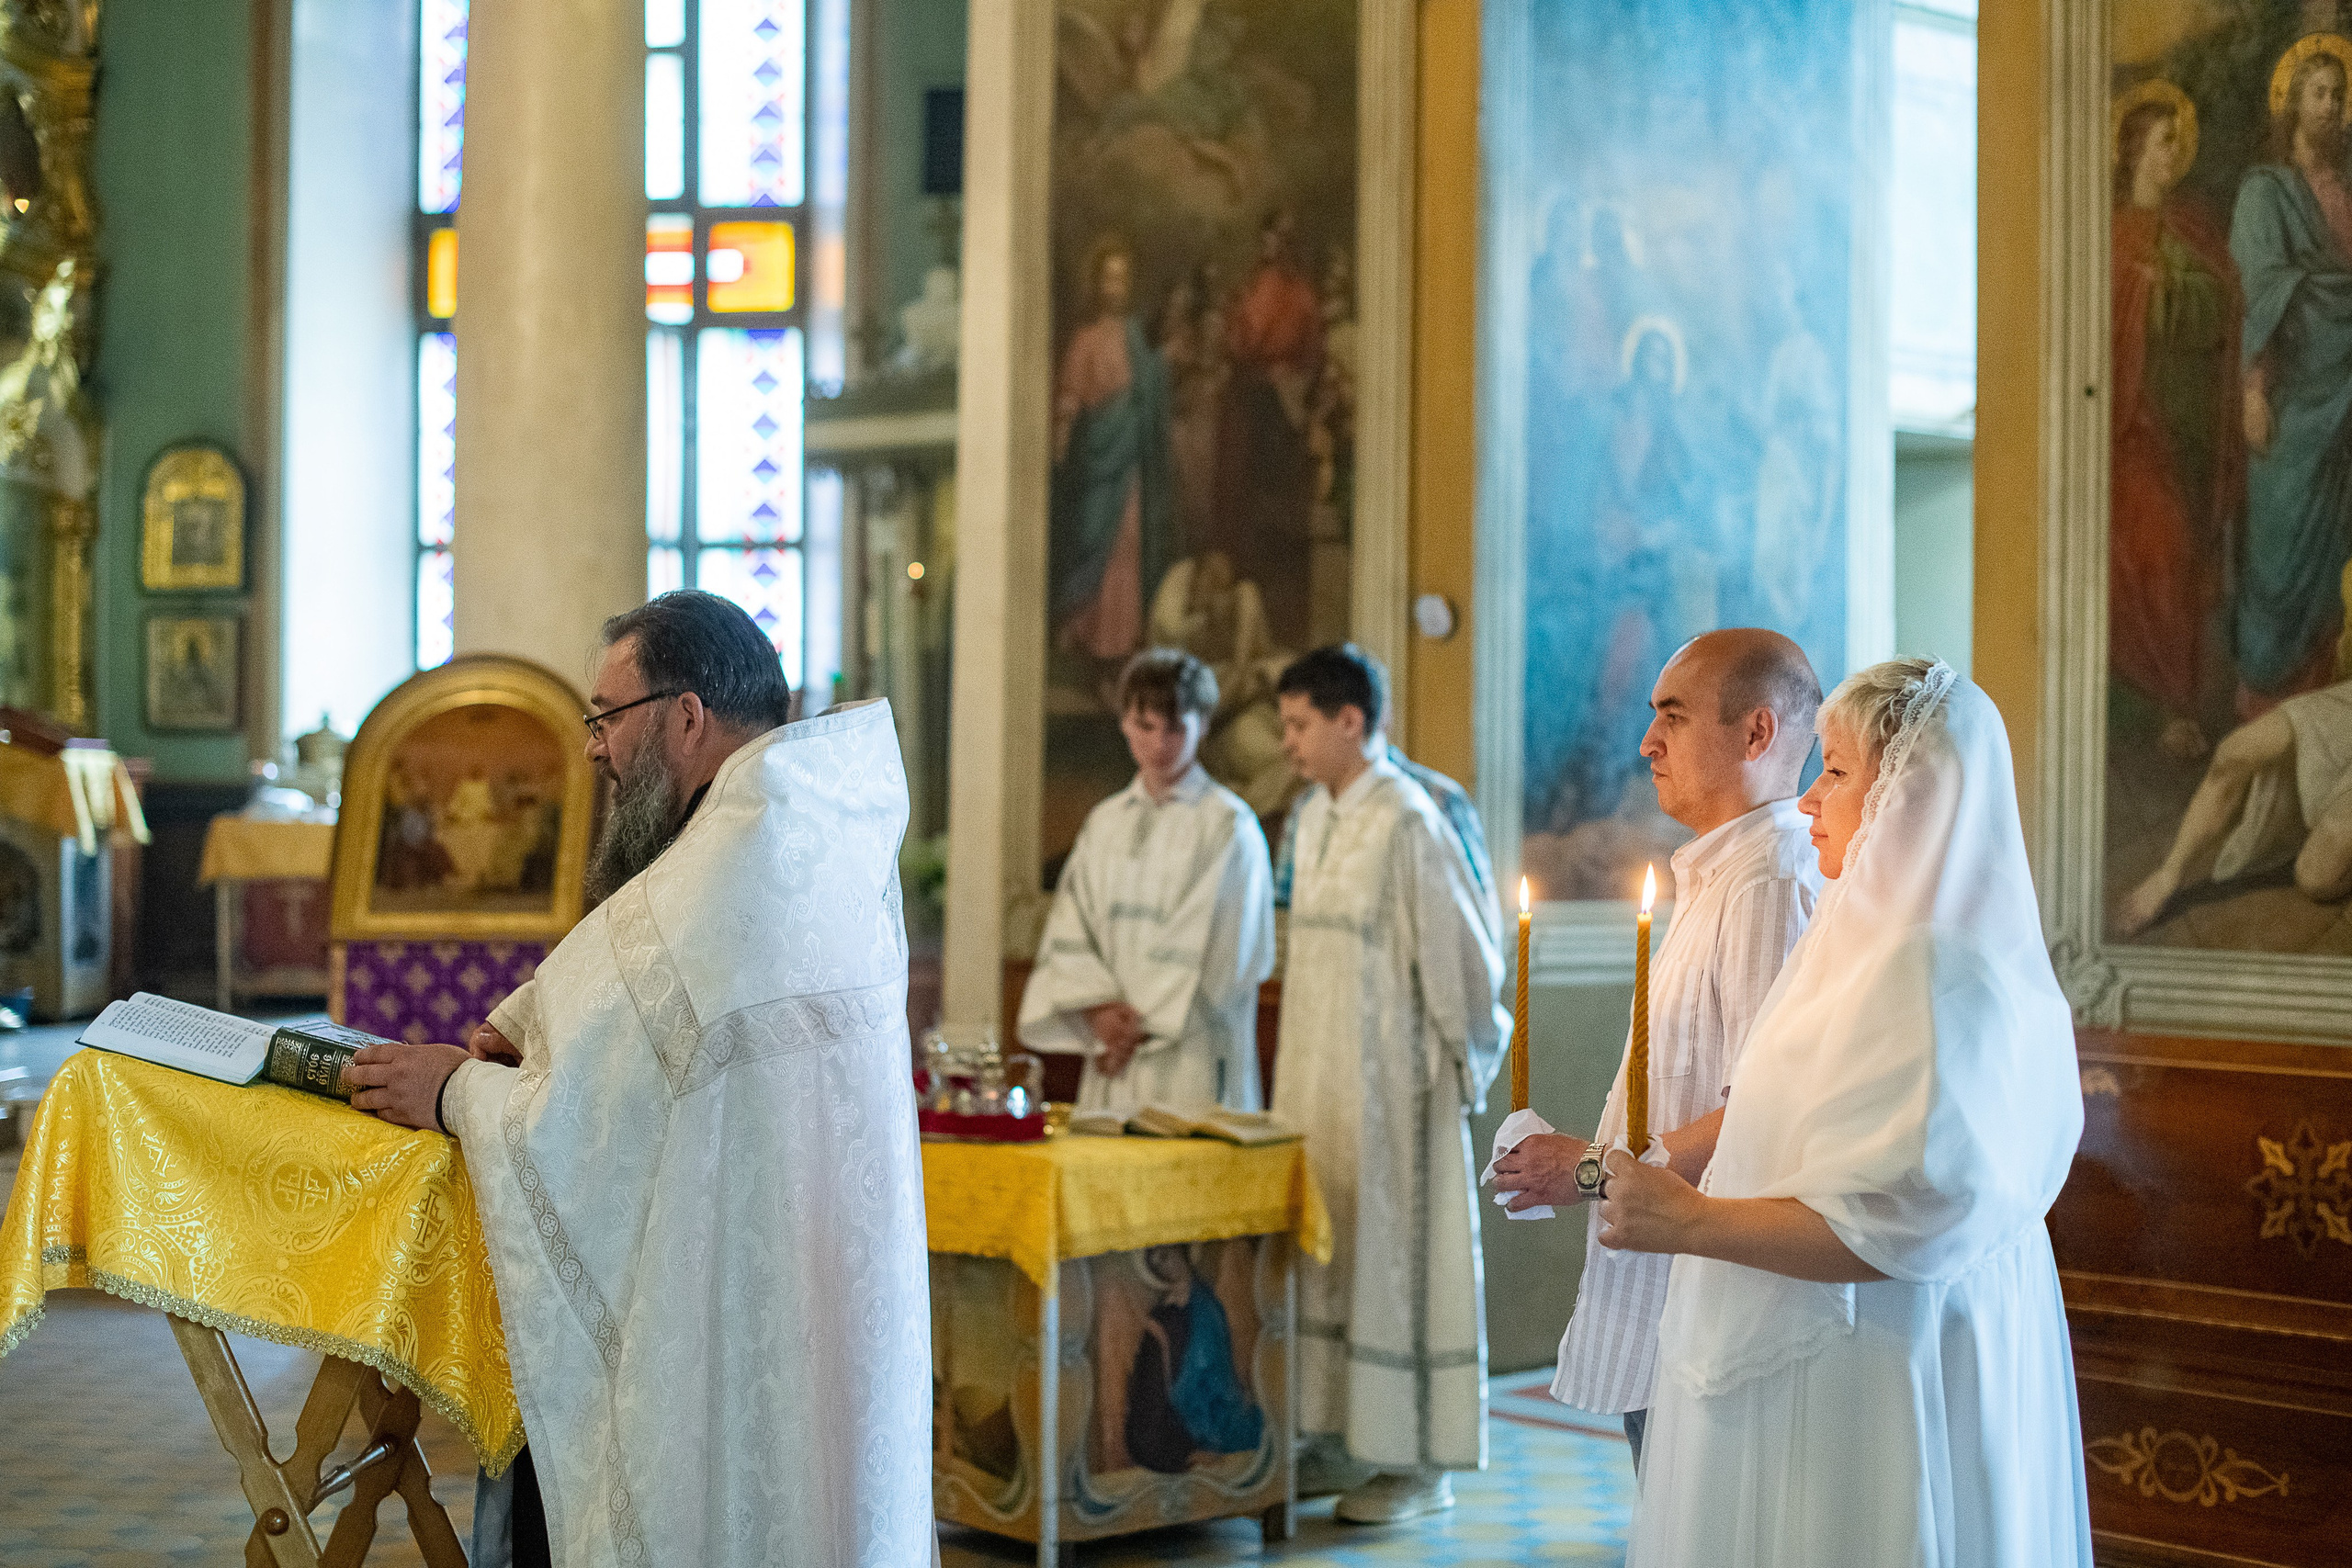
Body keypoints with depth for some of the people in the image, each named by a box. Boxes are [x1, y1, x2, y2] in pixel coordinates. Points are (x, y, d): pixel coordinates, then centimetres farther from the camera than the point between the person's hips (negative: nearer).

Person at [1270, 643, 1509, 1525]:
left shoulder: (1406, 822, -16)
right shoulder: (1314, 819, 10)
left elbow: (1459, 950, -13)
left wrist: (1464, 1063, -6)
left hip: (1392, 1081, -8)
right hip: (1318, 1079, 8)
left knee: (1396, 1249, -1)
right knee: (1328, 1247, 11)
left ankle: (1422, 1461, 9)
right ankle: (1339, 1440, 22)